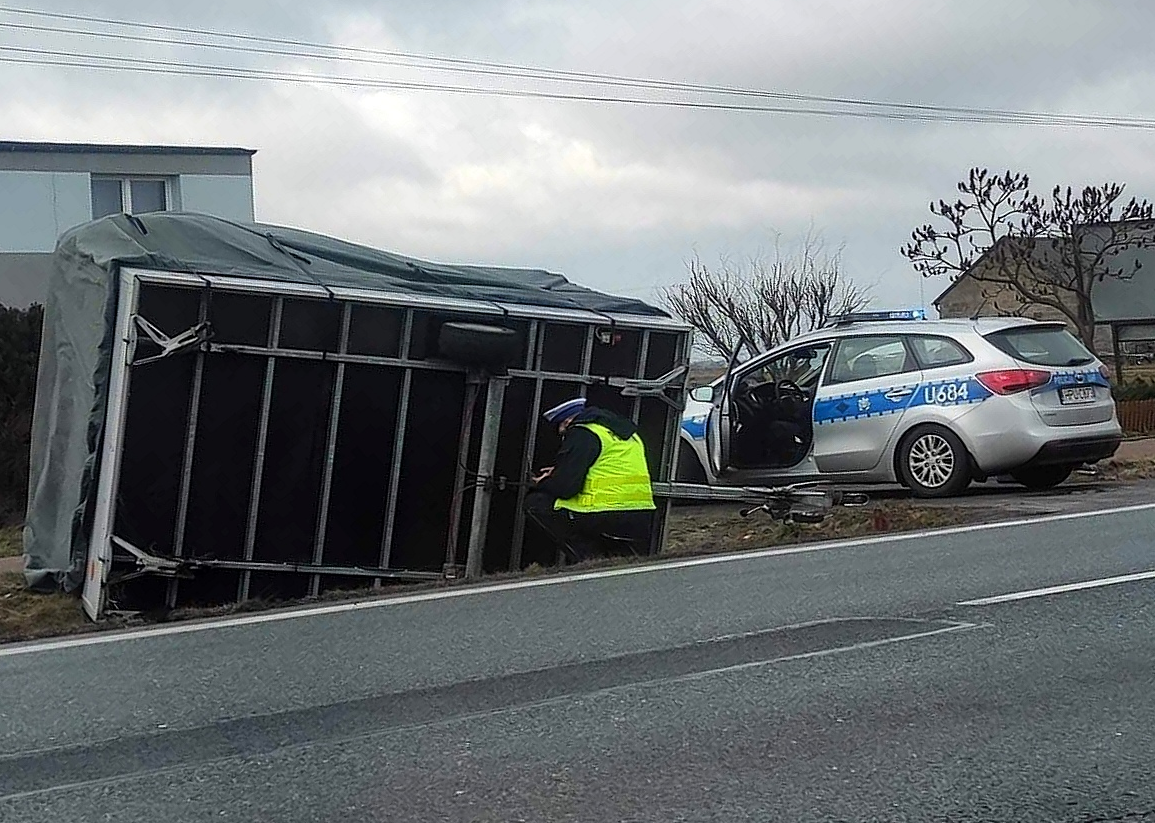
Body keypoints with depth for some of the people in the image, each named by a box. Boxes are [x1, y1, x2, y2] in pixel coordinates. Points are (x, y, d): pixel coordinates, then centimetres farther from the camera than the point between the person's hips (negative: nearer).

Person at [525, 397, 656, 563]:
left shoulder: (581, 434, -4)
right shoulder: (625, 430, 22)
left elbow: (565, 487, -11)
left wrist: (541, 484, 12)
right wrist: (556, 472, 29)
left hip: (607, 520, -9)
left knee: (535, 503, 2)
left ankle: (589, 560, -2)